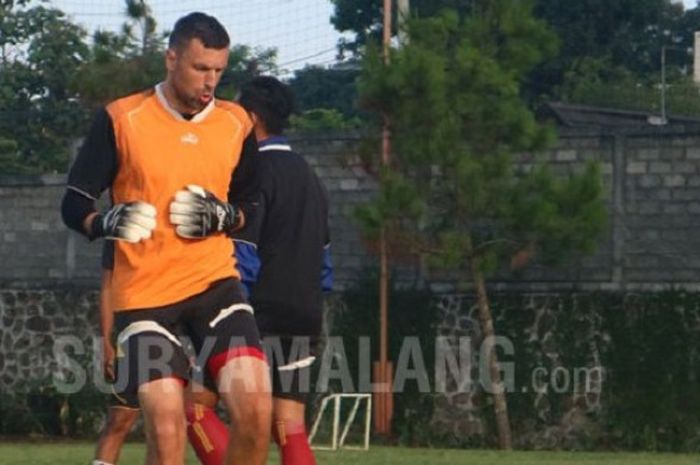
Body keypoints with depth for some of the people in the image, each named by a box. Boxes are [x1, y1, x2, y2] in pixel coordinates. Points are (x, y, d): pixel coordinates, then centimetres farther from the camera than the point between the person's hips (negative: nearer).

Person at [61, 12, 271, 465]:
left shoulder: (236, 124, 6)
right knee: (166, 424, -10)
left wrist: (225, 217, -5)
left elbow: (253, 202, 18)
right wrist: (106, 222, -23)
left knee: (255, 407, -15)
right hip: (143, 292, -2)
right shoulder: (120, 120, -4)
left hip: (215, 281, 3)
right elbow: (74, 204, -1)